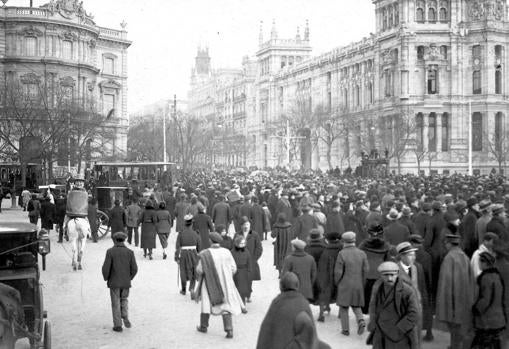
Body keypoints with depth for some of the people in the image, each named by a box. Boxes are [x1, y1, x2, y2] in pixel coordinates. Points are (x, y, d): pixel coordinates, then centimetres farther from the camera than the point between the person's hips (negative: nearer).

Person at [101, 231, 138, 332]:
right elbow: (134, 268, -5)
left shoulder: (110, 251, -11)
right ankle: (126, 318, 4)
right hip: (126, 283, 2)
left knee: (116, 303, 9)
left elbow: (106, 267, -14)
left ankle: (118, 325, 11)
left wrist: (106, 278, 4)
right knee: (124, 300, 22)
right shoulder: (130, 252, -4)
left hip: (114, 282, -2)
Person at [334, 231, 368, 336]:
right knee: (356, 306, 18)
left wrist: (337, 283, 4)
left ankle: (345, 329, 13)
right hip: (358, 286, 3)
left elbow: (338, 271, -13)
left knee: (344, 307, 11)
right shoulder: (362, 253, -2)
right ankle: (361, 320, -7)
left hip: (345, 285, -3)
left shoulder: (342, 254, -14)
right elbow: (366, 269, -2)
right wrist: (361, 282, 11)